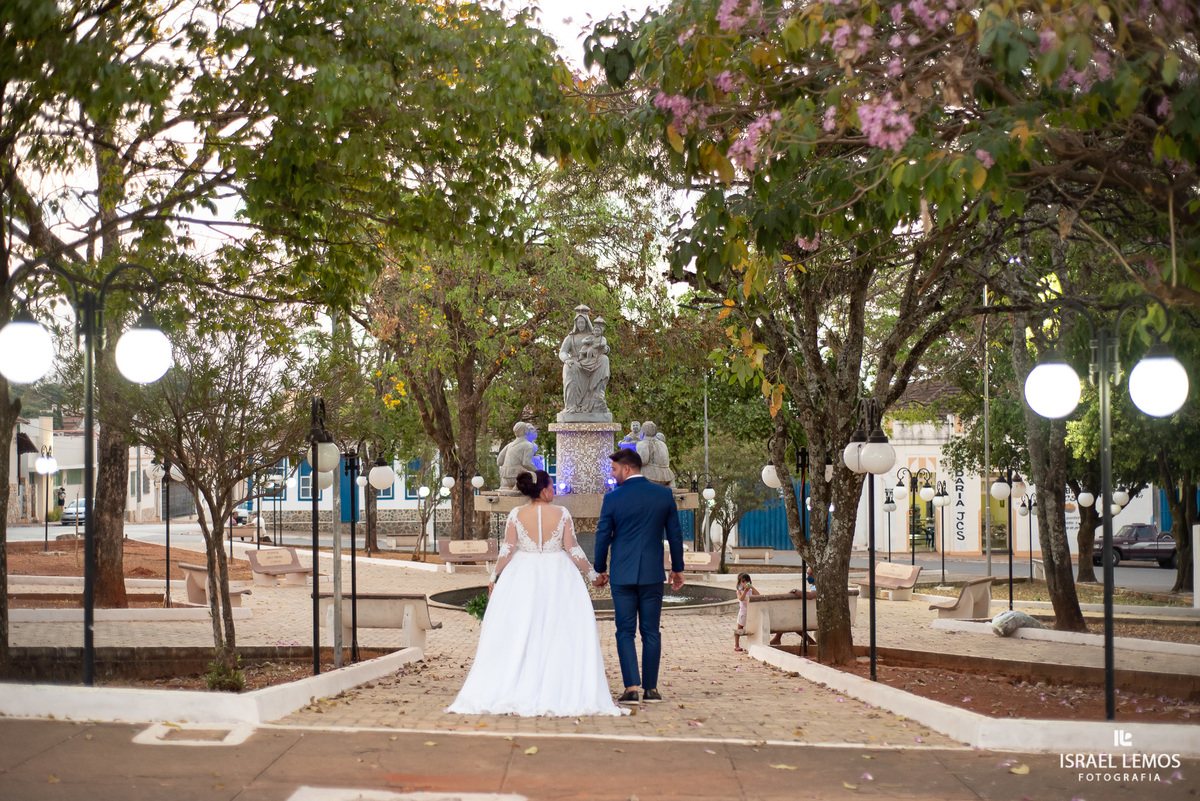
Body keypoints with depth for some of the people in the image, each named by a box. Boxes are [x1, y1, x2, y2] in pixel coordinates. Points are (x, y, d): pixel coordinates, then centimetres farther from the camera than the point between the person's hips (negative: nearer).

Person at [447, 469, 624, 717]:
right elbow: (572, 550, -5)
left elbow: (507, 550, -6)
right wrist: (592, 572, 7)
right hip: (557, 576, -1)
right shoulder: (562, 514, -5)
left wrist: (495, 576, 5)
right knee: (560, 634, 4)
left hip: (522, 576, 1)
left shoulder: (516, 515, -4)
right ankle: (562, 693, 1)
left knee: (514, 636, 5)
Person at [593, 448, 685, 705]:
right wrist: (677, 568, 17)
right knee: (651, 632, 8)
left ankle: (632, 687, -7)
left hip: (622, 575, -2)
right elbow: (675, 534, 7)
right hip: (653, 574, 2)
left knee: (625, 632, 3)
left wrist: (601, 569, 13)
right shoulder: (664, 495, 2)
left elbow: (603, 536, 0)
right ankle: (651, 689, 9)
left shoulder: (612, 498, -6)